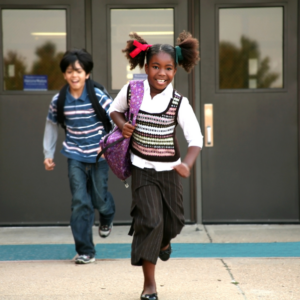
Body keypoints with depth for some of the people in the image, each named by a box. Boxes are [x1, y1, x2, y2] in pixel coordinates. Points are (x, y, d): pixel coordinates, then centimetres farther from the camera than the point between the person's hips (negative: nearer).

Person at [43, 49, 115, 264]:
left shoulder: (99, 97, -13)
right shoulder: (59, 100, -4)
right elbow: (52, 125, 12)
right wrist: (48, 154, 15)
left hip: (99, 155, -1)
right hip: (75, 156, 1)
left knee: (99, 199, 9)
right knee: (80, 202, -5)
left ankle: (107, 218, 48)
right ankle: (85, 251, 2)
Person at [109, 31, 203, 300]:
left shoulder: (179, 103, -12)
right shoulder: (131, 91, -9)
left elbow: (196, 138, -16)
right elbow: (115, 109, 12)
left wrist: (187, 164, -34)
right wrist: (122, 124, -11)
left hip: (169, 170, 1)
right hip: (142, 169, -1)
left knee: (173, 221, 14)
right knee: (150, 220, -14)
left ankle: (164, 240, 54)